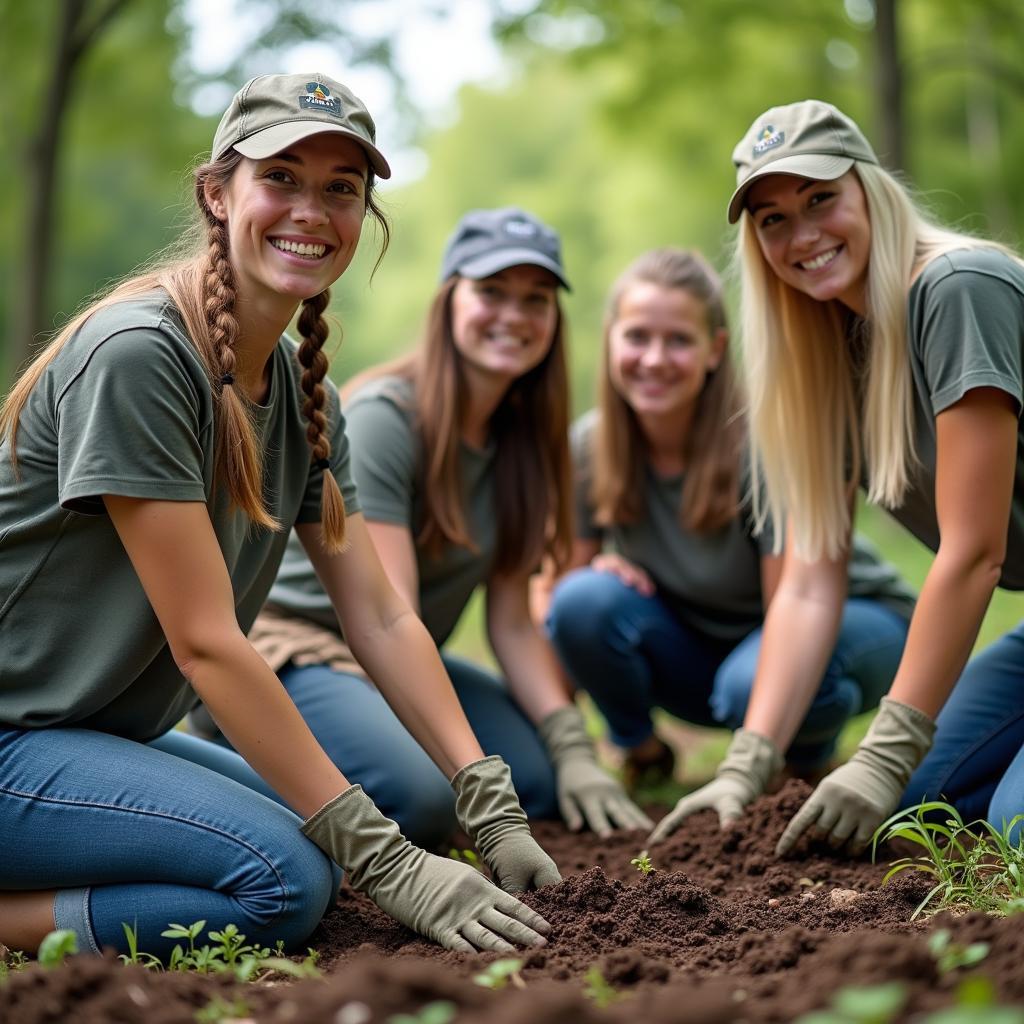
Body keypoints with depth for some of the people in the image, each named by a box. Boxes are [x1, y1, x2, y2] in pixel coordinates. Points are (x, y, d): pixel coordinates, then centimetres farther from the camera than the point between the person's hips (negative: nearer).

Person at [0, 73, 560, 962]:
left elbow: (380, 617, 3)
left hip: (103, 729, 10)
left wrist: (492, 810, -7)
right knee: (284, 876, -24)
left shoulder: (303, 391, 5)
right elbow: (206, 643, -24)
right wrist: (392, 866, -23)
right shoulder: (136, 355, -21)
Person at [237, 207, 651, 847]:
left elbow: (512, 624, 2)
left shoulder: (520, 437, 3)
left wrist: (573, 751, -10)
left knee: (549, 781, -7)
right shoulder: (384, 416, -20)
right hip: (289, 639, -8)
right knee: (419, 792, -32)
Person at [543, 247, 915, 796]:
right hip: (703, 643, 4)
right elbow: (552, 588, -3)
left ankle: (812, 762, -3)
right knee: (584, 602, -26)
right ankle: (640, 749, 0)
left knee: (754, 682, -39)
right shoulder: (590, 446, -14)